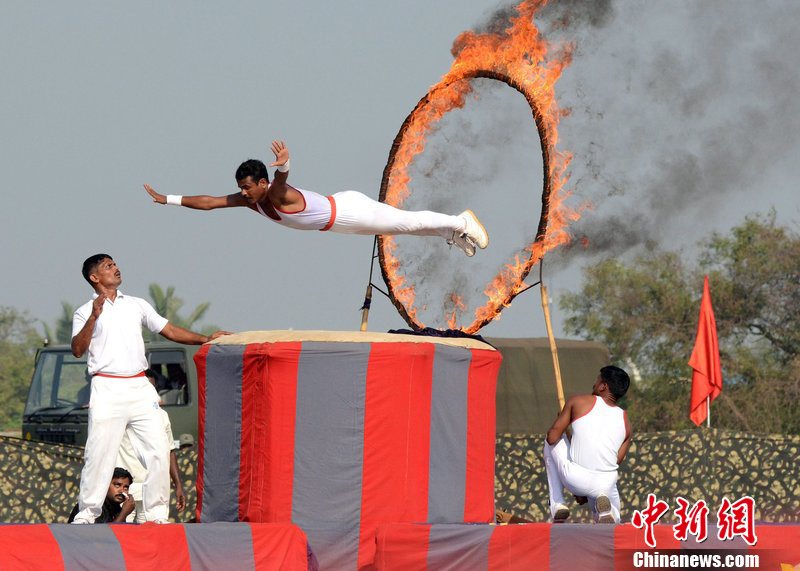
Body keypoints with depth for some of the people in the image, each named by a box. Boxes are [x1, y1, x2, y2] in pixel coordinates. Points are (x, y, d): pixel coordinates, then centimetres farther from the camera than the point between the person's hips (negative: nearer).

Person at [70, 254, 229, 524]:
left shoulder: (137, 305, 19)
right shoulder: (85, 312, 6)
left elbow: (169, 330, 21)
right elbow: (78, 350, -7)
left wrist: (206, 339, 12)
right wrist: (94, 317, -18)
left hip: (140, 388, 4)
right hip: (107, 390, -4)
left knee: (158, 452, -2)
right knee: (99, 454, -8)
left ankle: (156, 513, 3)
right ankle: (86, 514, -1)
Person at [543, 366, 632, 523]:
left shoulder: (578, 402, 3)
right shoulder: (625, 423, 13)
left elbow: (552, 437, 3)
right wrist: (586, 492, 25)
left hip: (574, 479, -2)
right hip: (606, 485, 2)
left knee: (552, 442, 27)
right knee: (612, 521, 31)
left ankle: (556, 503, 19)